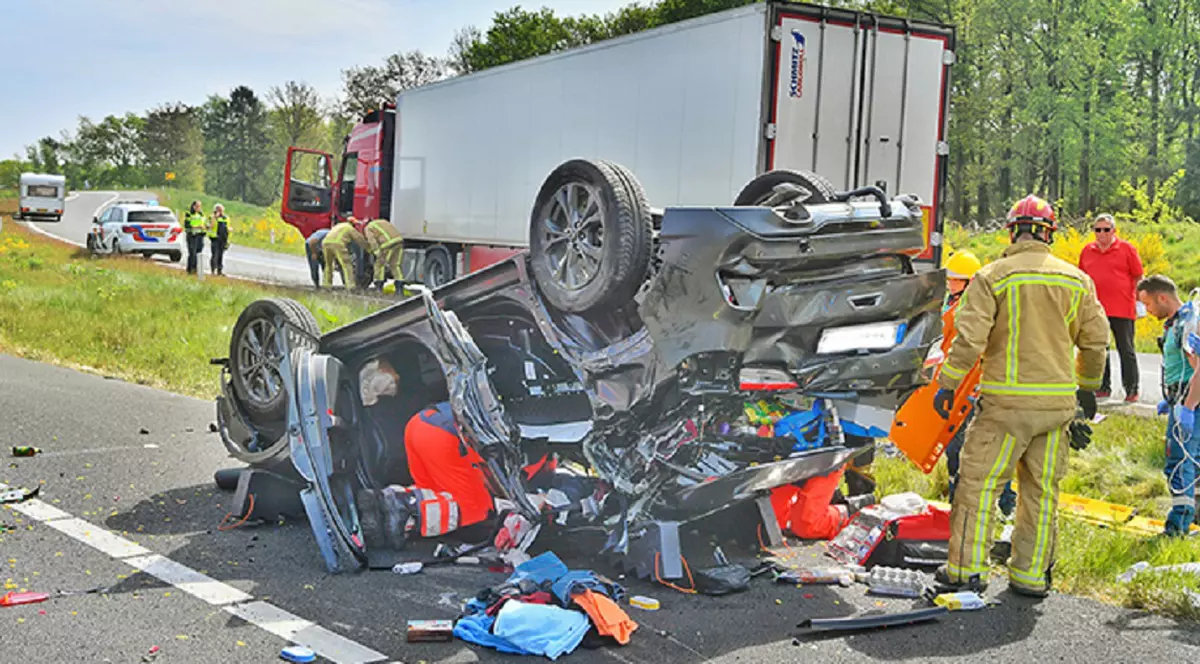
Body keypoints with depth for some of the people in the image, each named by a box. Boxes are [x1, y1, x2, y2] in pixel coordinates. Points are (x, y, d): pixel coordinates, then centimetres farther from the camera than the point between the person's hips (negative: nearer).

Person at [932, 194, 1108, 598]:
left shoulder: (992, 277, -6)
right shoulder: (1077, 280, 7)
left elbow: (969, 339, -13)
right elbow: (1096, 340, 13)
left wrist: (947, 385, -3)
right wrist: (1087, 388, 26)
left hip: (1007, 401, -4)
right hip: (1058, 401, 4)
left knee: (978, 482, 3)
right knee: (1042, 490, 11)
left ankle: (966, 569, 5)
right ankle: (1031, 575, 17)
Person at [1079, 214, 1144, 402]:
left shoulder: (1126, 249, -1)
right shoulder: (1087, 250, 8)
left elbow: (1138, 277, 3)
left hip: (1122, 310, -4)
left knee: (1126, 351, 2)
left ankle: (1132, 390, 9)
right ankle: (1103, 387, 21)